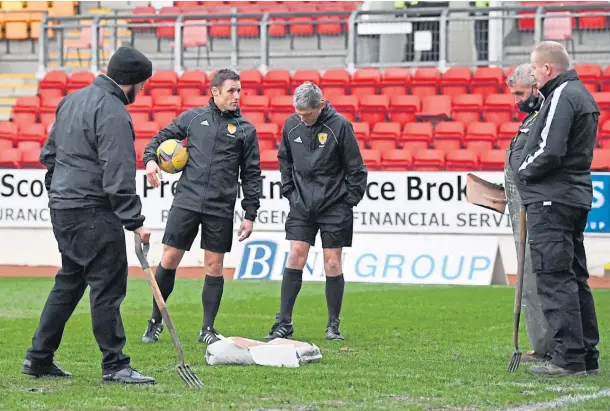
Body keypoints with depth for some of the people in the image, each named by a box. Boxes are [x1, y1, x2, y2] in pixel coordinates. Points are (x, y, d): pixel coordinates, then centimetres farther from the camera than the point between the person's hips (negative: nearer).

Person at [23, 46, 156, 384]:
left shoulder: (73, 100, 14)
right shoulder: (113, 113, -16)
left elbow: (49, 153, 22)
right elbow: (118, 175, -22)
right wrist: (134, 221, -20)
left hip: (61, 206, 10)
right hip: (93, 213, -10)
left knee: (69, 281, 17)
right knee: (108, 284, -5)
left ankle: (39, 358, 19)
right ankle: (114, 365, -3)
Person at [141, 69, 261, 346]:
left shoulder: (245, 130, 7)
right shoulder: (192, 117, 7)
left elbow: (251, 175, 9)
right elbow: (162, 136, 15)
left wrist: (250, 215, 4)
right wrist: (150, 158, -7)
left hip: (220, 209, 0)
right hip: (186, 201, 0)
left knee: (214, 267, 2)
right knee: (169, 260, -1)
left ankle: (208, 329, 13)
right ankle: (155, 321, 14)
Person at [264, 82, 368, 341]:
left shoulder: (339, 126, -11)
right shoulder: (292, 125, 0)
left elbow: (356, 169, -5)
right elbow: (284, 159, 17)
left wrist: (349, 201, -5)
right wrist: (289, 191, 11)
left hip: (334, 205, -3)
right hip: (302, 204, 3)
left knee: (332, 264, -1)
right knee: (295, 259, -4)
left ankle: (334, 325, 9)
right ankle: (284, 323, 1)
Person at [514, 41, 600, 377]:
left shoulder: (561, 97, -15)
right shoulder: (582, 95, 18)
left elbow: (550, 151, -23)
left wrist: (524, 171, -5)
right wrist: (529, 170, 13)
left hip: (552, 200, -10)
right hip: (577, 196, 10)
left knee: (554, 278, -9)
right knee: (574, 277, 13)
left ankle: (569, 358, -12)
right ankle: (587, 355, 16)